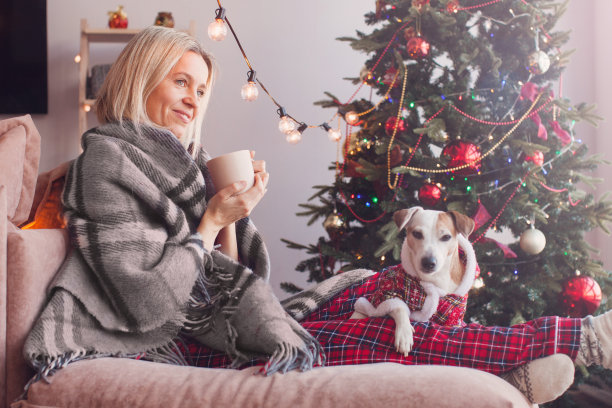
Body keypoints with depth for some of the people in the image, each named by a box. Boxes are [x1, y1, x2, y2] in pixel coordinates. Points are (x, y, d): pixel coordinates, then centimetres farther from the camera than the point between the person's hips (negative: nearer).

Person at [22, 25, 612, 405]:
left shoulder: (181, 163, 17)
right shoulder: (106, 161, -10)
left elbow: (229, 279, 12)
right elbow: (148, 302, -21)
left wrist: (232, 222, -5)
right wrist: (212, 220, -13)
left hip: (221, 322, 9)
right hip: (183, 347, -9)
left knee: (371, 293, -3)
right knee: (370, 336, -13)